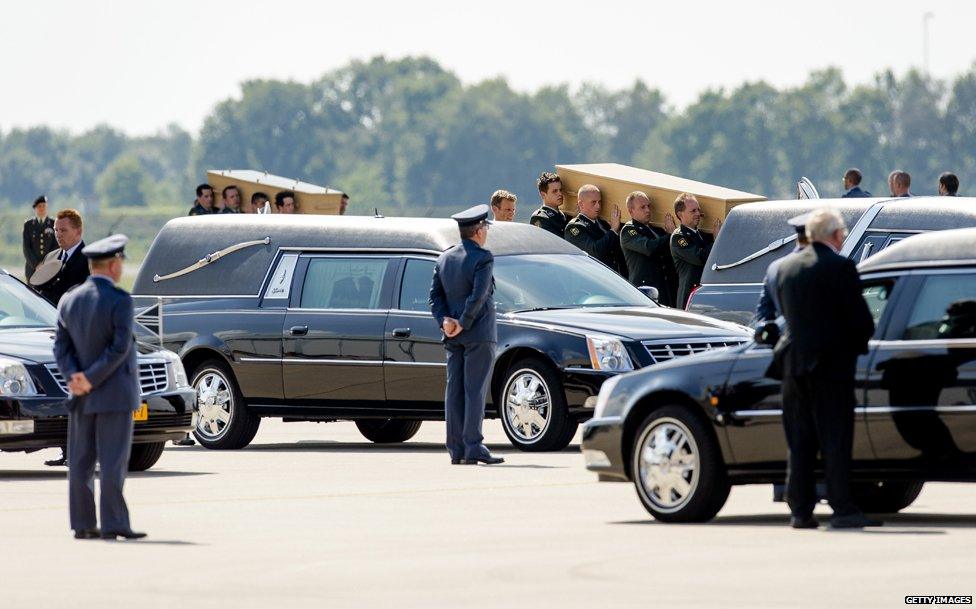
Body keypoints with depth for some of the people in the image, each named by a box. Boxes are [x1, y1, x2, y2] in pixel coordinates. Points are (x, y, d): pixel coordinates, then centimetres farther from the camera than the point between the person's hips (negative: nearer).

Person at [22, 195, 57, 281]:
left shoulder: (54, 224, 7)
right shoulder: (28, 225, 8)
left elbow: (57, 246, 2)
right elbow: (26, 248, 2)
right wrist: (36, 265, -9)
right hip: (32, 267, 1)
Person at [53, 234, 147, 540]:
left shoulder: (69, 301, 6)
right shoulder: (119, 300, -12)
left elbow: (61, 347, 2)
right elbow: (120, 346, -19)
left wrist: (75, 377, -8)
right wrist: (91, 379, -15)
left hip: (81, 398, 6)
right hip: (114, 394, -6)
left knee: (81, 461, 8)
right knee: (113, 461, -5)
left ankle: (83, 524, 9)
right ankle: (113, 524, -7)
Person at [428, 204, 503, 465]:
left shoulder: (445, 258, 12)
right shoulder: (483, 258, -10)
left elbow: (435, 295, 8)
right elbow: (478, 296, -18)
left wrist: (445, 321, -2)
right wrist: (463, 324, -11)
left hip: (454, 337, 6)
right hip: (479, 334, -6)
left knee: (455, 390, 6)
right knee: (475, 390, -8)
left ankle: (456, 448, 5)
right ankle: (473, 447, -12)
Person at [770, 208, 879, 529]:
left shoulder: (786, 267, 9)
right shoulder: (840, 267, -11)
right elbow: (861, 319, -11)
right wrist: (857, 343, 8)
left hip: (794, 362, 6)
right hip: (831, 364, -6)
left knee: (799, 442, 10)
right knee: (836, 439, -4)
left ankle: (800, 510, 10)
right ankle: (842, 509, -7)